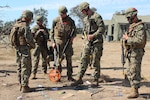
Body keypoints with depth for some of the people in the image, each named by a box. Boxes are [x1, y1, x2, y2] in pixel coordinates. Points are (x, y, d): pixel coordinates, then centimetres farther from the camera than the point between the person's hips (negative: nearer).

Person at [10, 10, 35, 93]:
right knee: (26, 68, -2)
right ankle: (24, 87, 1)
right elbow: (29, 39, -21)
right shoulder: (25, 27, -19)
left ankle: (21, 85, 24)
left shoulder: (16, 25, 7)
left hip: (17, 49, 9)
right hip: (25, 49, -9)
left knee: (19, 67, 15)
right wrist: (33, 45, -2)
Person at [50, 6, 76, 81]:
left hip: (68, 42, 2)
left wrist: (73, 36, -8)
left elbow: (74, 31, 13)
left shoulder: (70, 21, 4)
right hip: (58, 42, -1)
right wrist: (53, 42, -4)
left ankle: (69, 76, 13)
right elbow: (52, 32, 5)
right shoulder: (55, 20, 1)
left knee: (69, 59, 5)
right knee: (58, 59, 0)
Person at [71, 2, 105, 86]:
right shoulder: (86, 19, 15)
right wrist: (86, 35, 6)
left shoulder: (97, 16, -10)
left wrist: (93, 35, -20)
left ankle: (96, 80, 10)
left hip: (97, 42, -7)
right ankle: (79, 79, 8)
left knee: (96, 62, -1)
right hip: (88, 42, 7)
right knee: (84, 60, 3)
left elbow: (102, 29, -16)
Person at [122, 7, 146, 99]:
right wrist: (126, 38, 5)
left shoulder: (140, 27, -15)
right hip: (131, 52, 10)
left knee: (134, 72, -6)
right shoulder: (131, 26, 14)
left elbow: (140, 40, -27)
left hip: (137, 52, -10)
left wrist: (128, 38, -20)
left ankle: (135, 92, 2)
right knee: (129, 72, 14)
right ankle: (133, 88, 25)